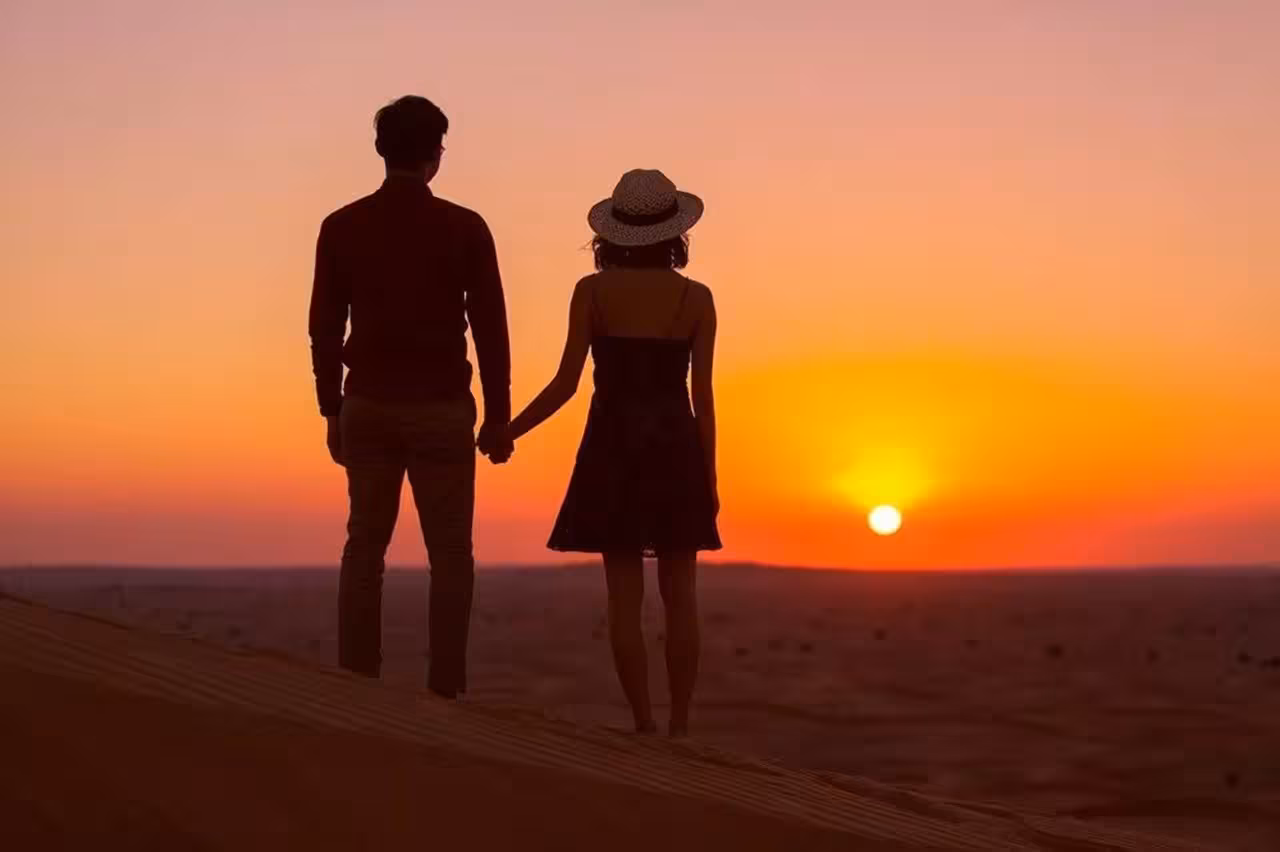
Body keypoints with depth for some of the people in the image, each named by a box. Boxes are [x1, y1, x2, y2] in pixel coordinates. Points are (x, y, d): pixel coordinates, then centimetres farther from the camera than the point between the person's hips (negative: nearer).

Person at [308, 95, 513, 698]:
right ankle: (445, 687, 0)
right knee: (449, 553, 4)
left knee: (364, 548, 10)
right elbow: (490, 329, -4)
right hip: (440, 408, -2)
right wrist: (497, 416, 3)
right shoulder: (464, 229, -5)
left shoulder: (341, 228, 1)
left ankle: (356, 687, 7)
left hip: (368, 407, 3)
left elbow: (324, 327, 4)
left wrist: (333, 412, 13)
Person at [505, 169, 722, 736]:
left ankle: (644, 726, 1)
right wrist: (709, 476, 6)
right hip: (675, 449, 1)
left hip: (613, 450, -1)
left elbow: (566, 382, -7)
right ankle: (680, 725, 6)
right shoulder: (696, 298, -2)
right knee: (679, 595, 6)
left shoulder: (593, 291, -5)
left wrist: (507, 431, 5)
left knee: (625, 595, 2)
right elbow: (703, 394, -1)